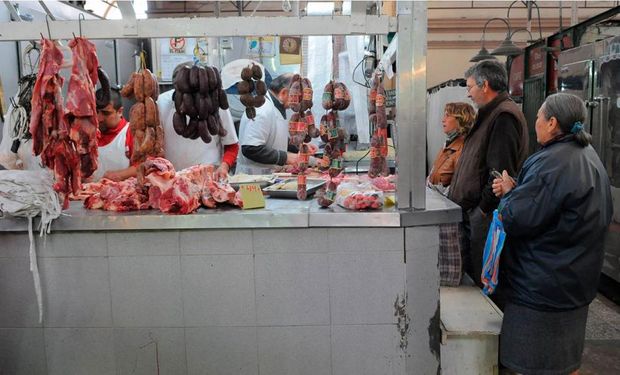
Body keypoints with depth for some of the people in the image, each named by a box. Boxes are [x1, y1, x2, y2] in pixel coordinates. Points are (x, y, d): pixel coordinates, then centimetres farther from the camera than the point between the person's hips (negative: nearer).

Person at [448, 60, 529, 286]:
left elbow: (501, 173, -23)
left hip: (485, 217, -10)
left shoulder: (504, 116, -16)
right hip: (471, 213, 10)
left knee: (481, 280, 0)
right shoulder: (492, 113, 18)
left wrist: (482, 210, -16)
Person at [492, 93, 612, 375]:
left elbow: (517, 220, -24)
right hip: (577, 282, 10)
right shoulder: (589, 157, 10)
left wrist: (509, 192, -5)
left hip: (543, 288, -10)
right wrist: (516, 190, 0)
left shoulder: (552, 163, -23)